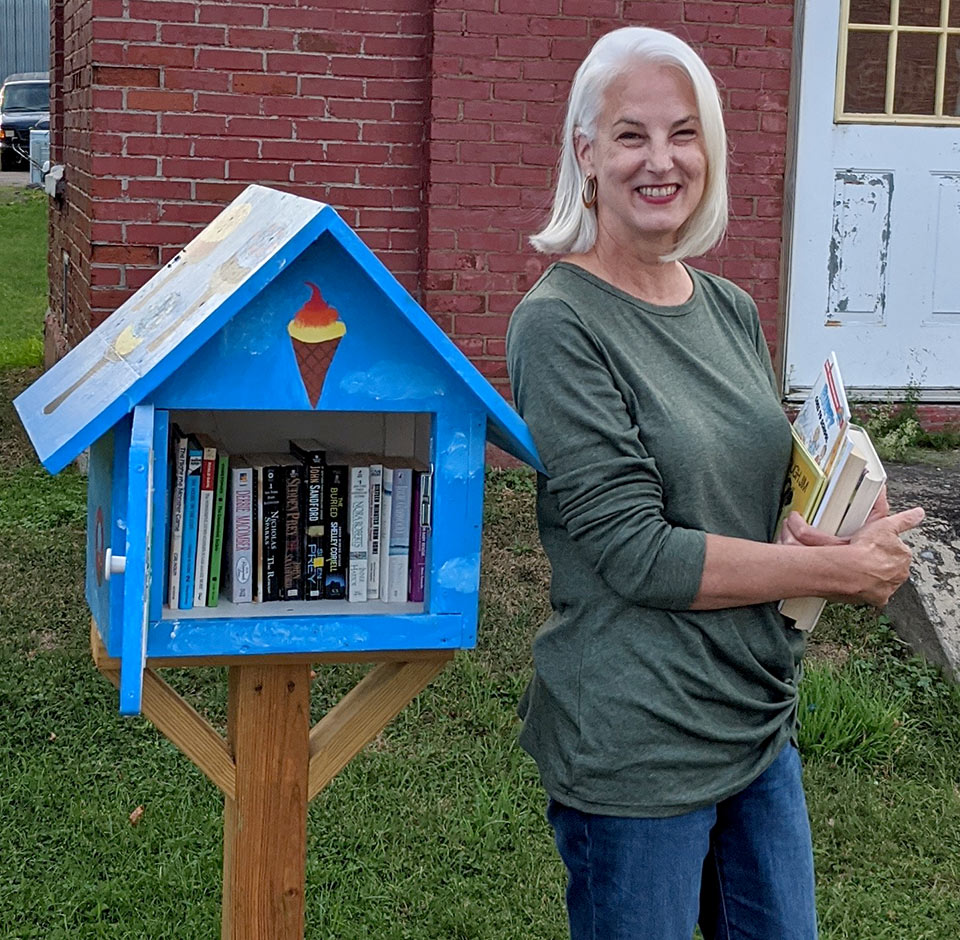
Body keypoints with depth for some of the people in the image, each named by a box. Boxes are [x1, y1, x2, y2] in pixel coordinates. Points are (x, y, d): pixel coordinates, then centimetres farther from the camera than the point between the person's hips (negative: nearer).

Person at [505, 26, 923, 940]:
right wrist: (843, 569, -15)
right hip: (636, 746, -7)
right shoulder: (558, 325, -15)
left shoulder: (731, 310, 7)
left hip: (760, 718, 7)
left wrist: (804, 535, -8)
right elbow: (634, 551, -20)